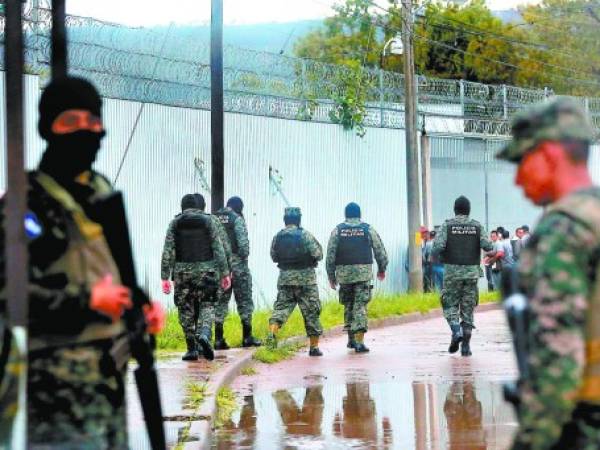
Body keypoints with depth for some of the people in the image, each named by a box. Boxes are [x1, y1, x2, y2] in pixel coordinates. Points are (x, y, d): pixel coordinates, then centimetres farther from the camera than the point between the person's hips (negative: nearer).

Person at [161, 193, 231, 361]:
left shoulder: (175, 223, 2)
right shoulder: (208, 221, 1)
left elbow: (167, 252, -2)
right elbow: (218, 249, -2)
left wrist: (165, 277, 0)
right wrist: (225, 273, 3)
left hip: (182, 271, 1)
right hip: (205, 270, -1)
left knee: (186, 310, 8)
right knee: (206, 306, 6)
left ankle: (192, 349, 7)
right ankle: (204, 333, -22)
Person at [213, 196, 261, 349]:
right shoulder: (237, 219, -7)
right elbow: (243, 241, -15)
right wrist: (245, 256, -3)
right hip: (236, 261, -5)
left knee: (221, 300, 9)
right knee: (244, 299, 4)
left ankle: (218, 339, 6)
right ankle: (247, 337, 5)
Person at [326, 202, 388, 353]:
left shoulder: (338, 230, 4)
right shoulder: (368, 229, 4)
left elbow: (330, 254, 1)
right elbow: (380, 251, 7)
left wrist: (331, 276, 8)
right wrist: (382, 269, 22)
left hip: (344, 273, 1)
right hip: (364, 272, -1)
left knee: (348, 305, 17)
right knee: (360, 306, -3)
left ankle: (351, 338, 20)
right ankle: (359, 341, -14)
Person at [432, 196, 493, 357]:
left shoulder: (447, 225, -2)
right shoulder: (477, 226, 2)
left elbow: (438, 247, -13)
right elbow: (488, 246, -9)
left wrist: (443, 253, 8)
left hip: (452, 271, -2)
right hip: (472, 271, 2)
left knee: (450, 305, 10)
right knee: (468, 308, 8)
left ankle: (456, 331, -16)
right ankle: (466, 345, 4)